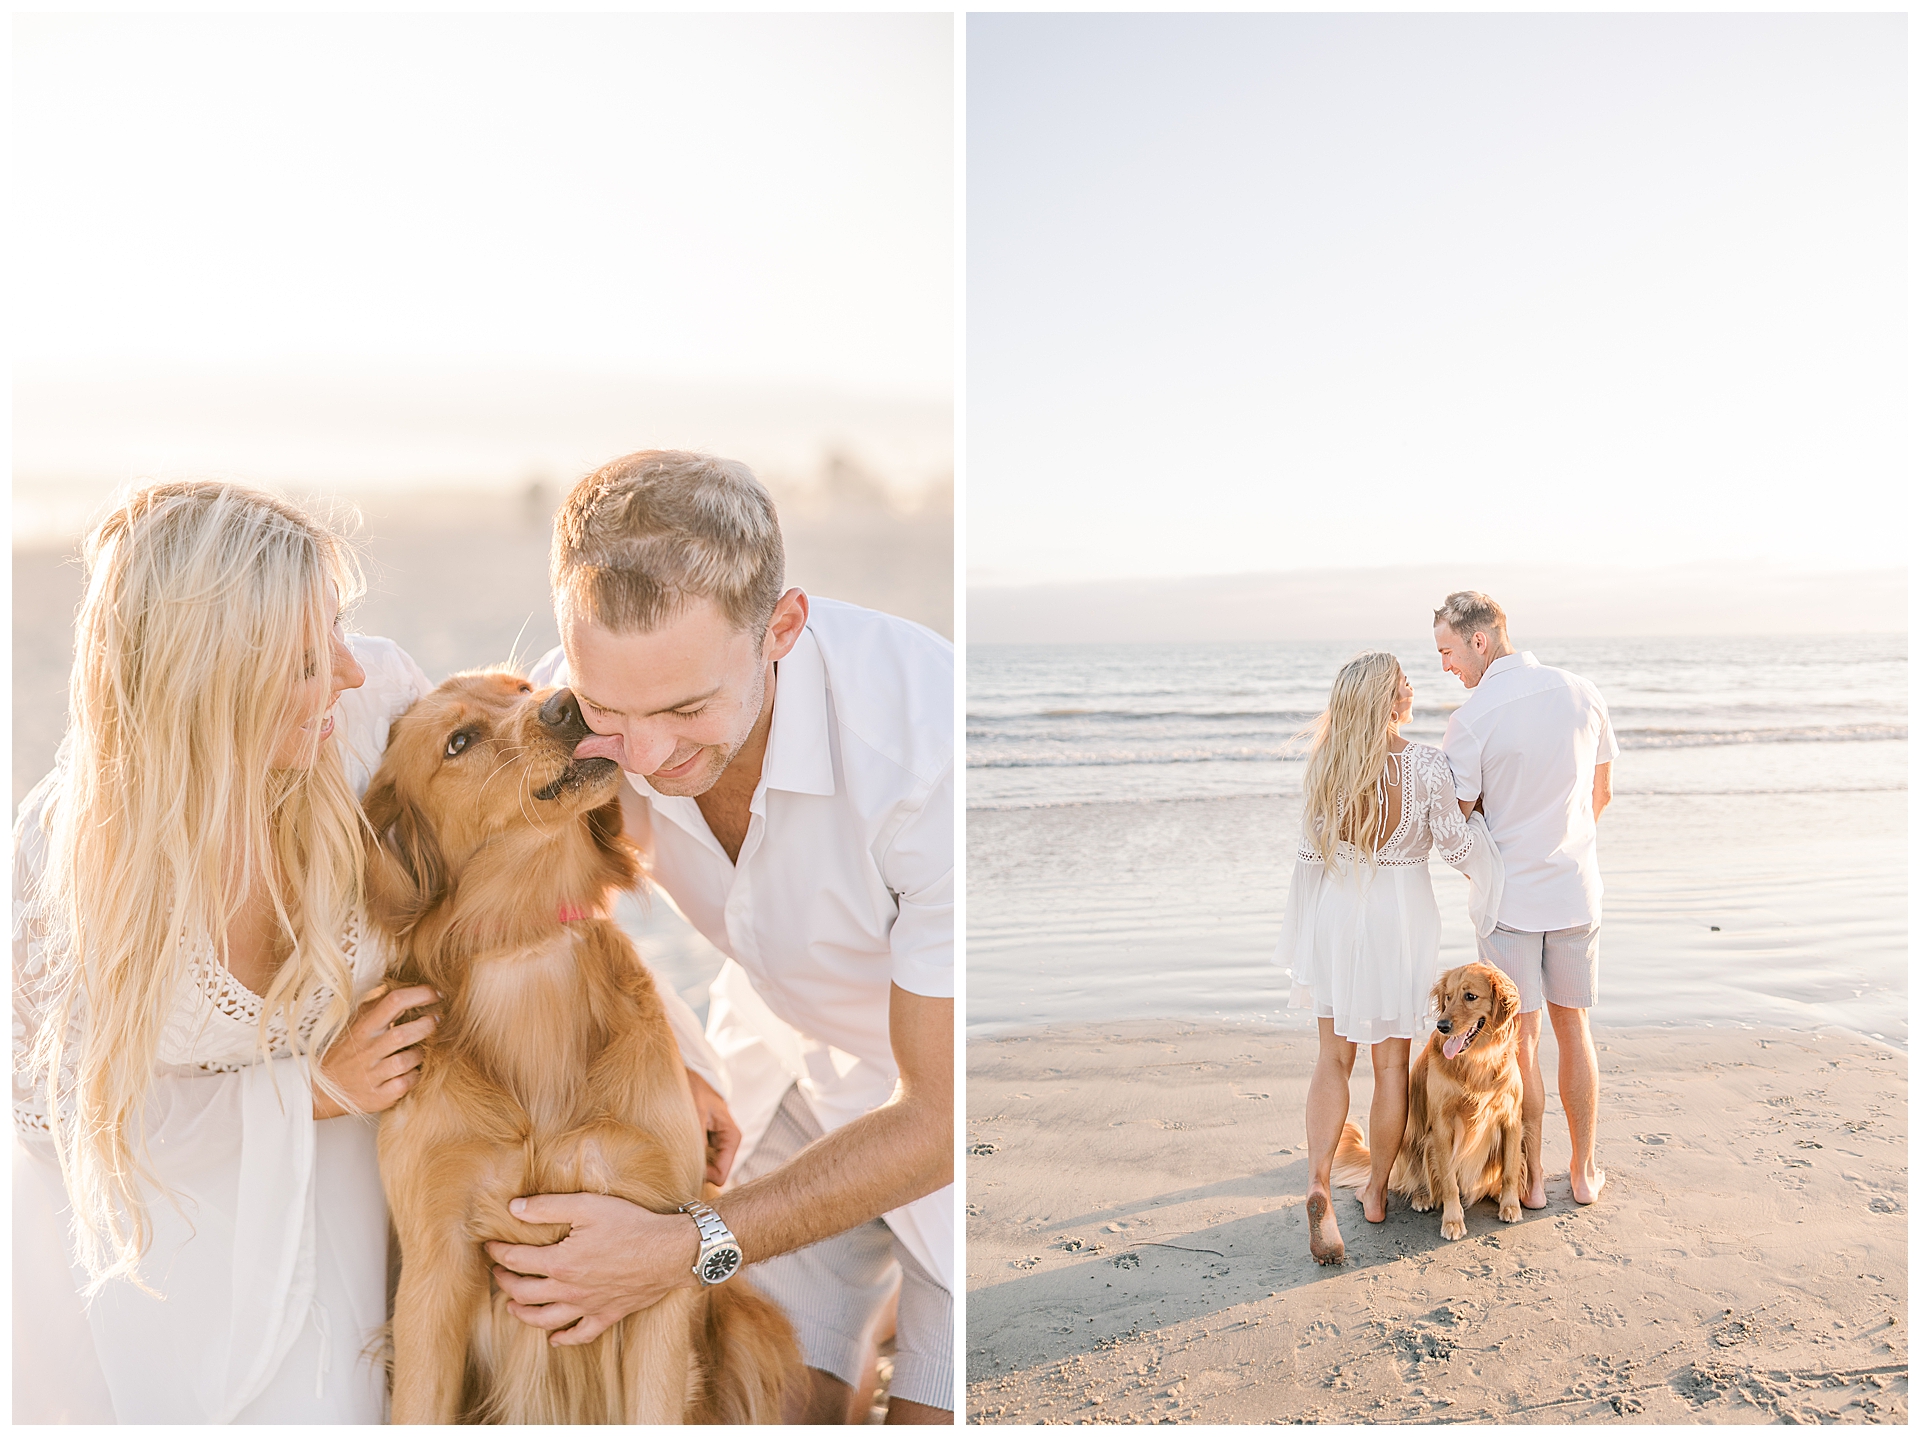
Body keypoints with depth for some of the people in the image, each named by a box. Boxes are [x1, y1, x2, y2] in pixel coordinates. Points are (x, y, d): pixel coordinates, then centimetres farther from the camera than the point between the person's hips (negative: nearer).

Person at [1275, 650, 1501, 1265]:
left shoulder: (1325, 763, -5)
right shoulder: (1426, 764, -15)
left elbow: (1311, 852, 1)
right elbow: (1456, 844, -8)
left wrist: (1306, 934, 11)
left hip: (1335, 911, 2)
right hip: (1401, 914, -2)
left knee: (1334, 1054, 11)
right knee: (1391, 1059, 13)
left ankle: (1318, 1183, -8)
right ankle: (1376, 1191, 25)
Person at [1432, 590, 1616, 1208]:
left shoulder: (1471, 717, -16)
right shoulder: (1583, 693, -1)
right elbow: (1601, 794, 10)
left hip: (1509, 896, -4)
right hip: (1577, 890, 4)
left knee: (1521, 1039, 7)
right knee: (1573, 1029, 16)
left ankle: (1531, 1178, 17)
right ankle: (1583, 1171, 26)